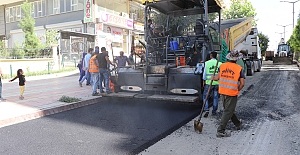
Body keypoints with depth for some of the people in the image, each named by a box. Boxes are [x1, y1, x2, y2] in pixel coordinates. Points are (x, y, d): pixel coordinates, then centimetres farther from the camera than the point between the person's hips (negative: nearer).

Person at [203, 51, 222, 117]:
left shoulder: (207, 63, -5)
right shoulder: (219, 63, -1)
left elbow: (204, 73, -3)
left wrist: (204, 81, 6)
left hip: (209, 82, -2)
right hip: (217, 82, 2)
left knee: (205, 96, 9)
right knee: (215, 97, 11)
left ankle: (206, 110, -3)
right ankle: (214, 111, 17)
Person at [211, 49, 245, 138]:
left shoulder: (222, 66, 0)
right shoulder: (239, 68, -9)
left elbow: (218, 77, 12)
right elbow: (242, 84, -10)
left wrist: (213, 78, 32)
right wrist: (237, 90, 7)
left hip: (223, 92, 5)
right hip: (232, 94, -5)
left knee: (229, 110, 21)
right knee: (228, 112, 1)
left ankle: (238, 124, 42)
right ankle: (220, 131, 1)